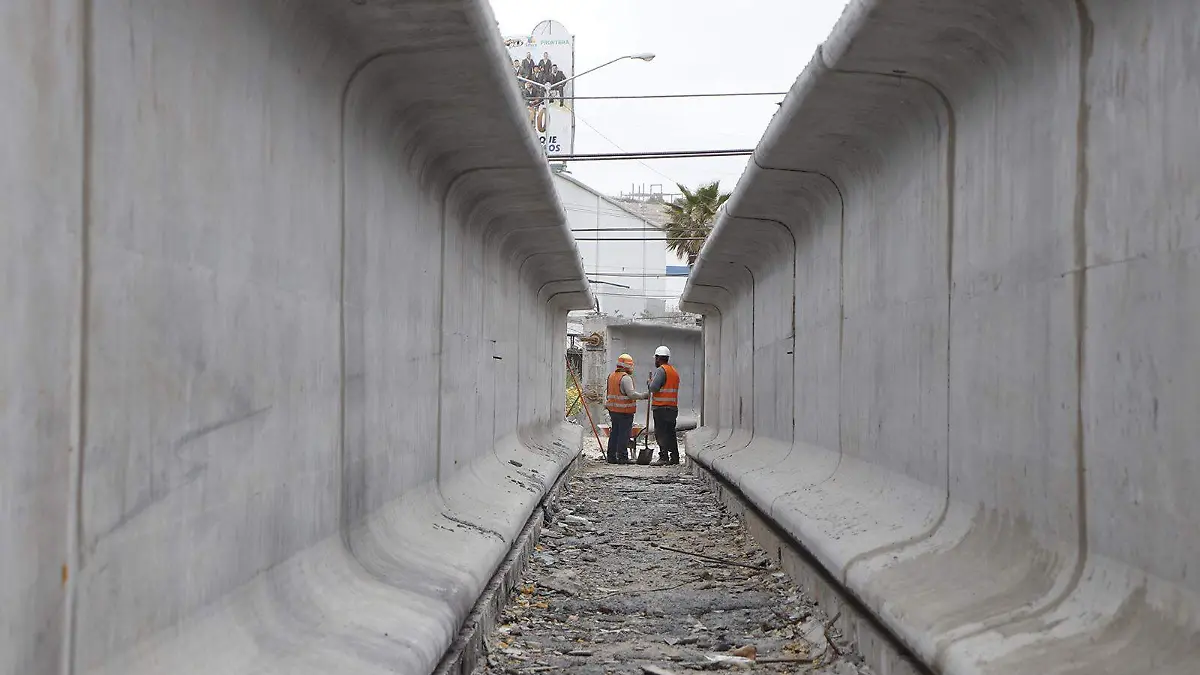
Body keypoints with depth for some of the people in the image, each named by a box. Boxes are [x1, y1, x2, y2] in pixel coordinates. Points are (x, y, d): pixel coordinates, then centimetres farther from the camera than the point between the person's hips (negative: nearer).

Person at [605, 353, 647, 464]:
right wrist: (644, 396, -10)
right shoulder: (625, 378, -14)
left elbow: (608, 393, 20)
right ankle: (622, 457, -4)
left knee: (614, 433, 12)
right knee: (624, 434, -4)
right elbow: (631, 394, -20)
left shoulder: (611, 376, 14)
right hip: (624, 410, -9)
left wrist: (606, 404, 26)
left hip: (613, 409, 9)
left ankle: (611, 456, 14)